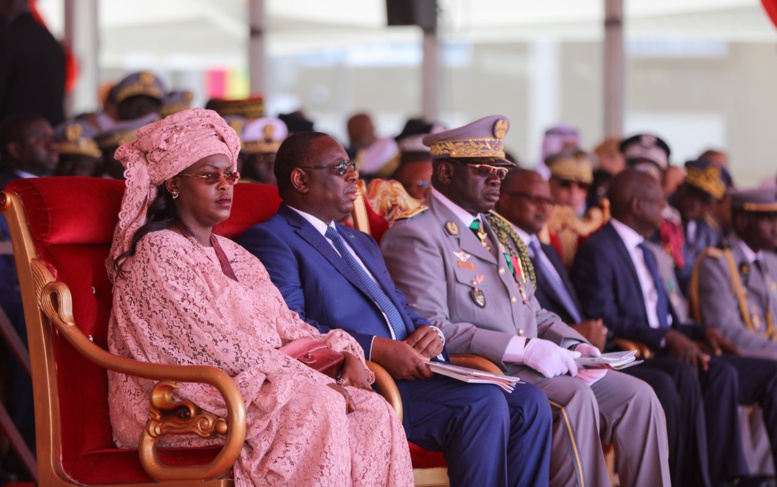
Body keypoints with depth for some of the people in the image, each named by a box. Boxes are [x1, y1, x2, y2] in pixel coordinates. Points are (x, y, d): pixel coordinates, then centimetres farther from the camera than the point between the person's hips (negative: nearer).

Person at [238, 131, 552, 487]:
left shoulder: (361, 242, 31)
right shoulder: (270, 240, 0)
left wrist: (429, 332, 3)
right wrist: (375, 349, -22)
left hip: (409, 373, 9)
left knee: (529, 402, -10)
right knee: (482, 403, -27)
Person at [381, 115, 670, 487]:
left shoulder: (496, 230, 23)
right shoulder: (415, 234, -7)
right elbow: (429, 330, -18)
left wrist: (574, 345, 4)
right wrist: (522, 348, -23)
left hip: (528, 367, 9)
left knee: (637, 397, -8)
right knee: (575, 399, -31)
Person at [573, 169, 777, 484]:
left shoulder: (650, 253, 24)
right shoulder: (598, 251, -5)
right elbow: (603, 322, -16)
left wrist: (700, 333, 4)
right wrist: (666, 338, -24)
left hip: (669, 352, 9)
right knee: (684, 373, -40)